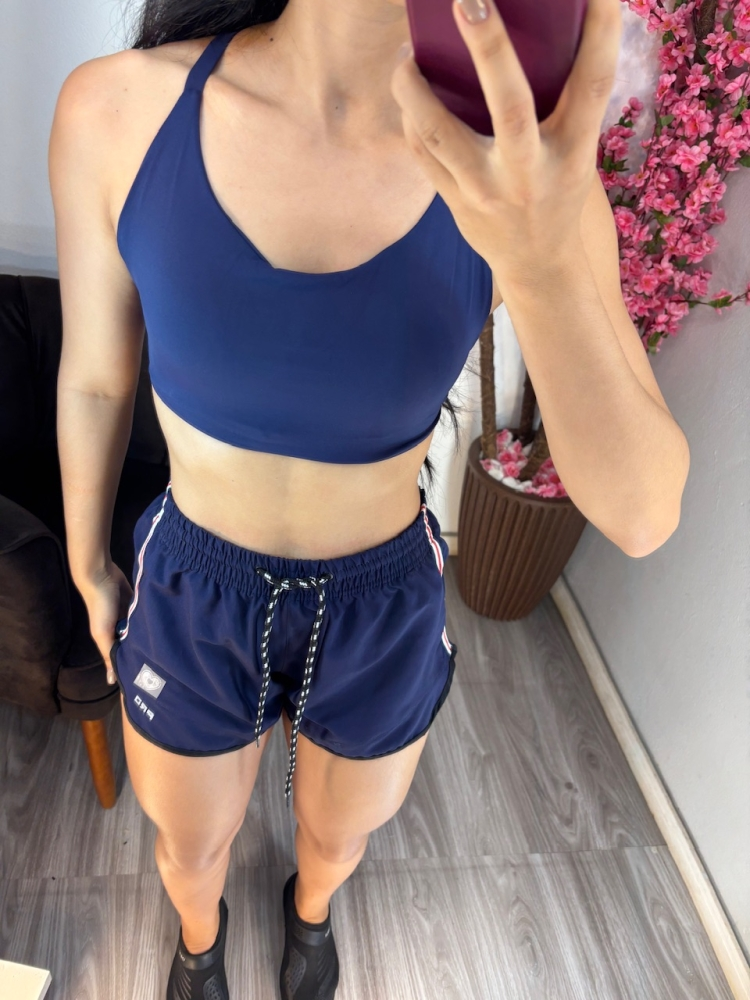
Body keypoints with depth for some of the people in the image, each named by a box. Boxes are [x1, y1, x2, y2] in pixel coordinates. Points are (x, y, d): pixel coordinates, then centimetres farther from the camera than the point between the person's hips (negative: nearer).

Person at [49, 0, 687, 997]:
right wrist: (88, 569, 10)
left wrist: (542, 270, -43)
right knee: (190, 852, 30)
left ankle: (310, 910, 73)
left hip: (384, 615, 1)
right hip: (194, 603, 0)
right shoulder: (117, 110, -20)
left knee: (337, 840, 32)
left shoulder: (524, 166, -21)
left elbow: (641, 515, -25)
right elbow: (94, 378, -5)